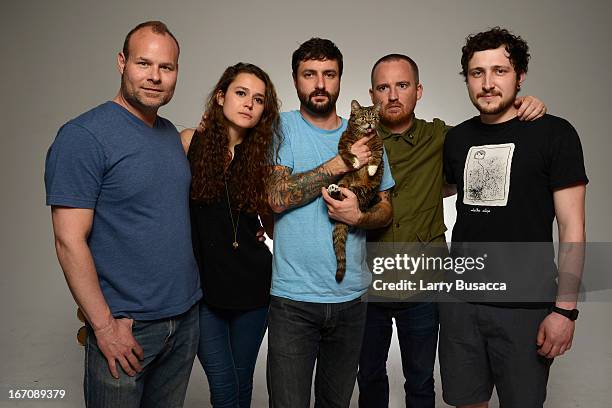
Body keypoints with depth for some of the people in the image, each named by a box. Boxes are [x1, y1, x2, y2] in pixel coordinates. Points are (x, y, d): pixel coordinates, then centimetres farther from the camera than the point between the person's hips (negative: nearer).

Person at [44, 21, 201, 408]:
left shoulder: (172, 133, 8)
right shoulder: (83, 136, -15)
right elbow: (70, 241, -17)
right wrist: (105, 326, -17)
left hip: (186, 316, 7)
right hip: (124, 325, -6)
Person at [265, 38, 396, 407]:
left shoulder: (363, 136, 7)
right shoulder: (282, 128, -3)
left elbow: (386, 209, 9)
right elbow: (277, 197, -17)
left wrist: (359, 216, -13)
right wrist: (340, 163, -17)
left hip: (351, 295, 4)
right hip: (293, 297, -3)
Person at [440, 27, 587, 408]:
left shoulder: (554, 133, -5)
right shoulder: (457, 138, 8)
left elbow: (572, 228, -7)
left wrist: (565, 308, -12)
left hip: (524, 305, -3)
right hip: (460, 299, 4)